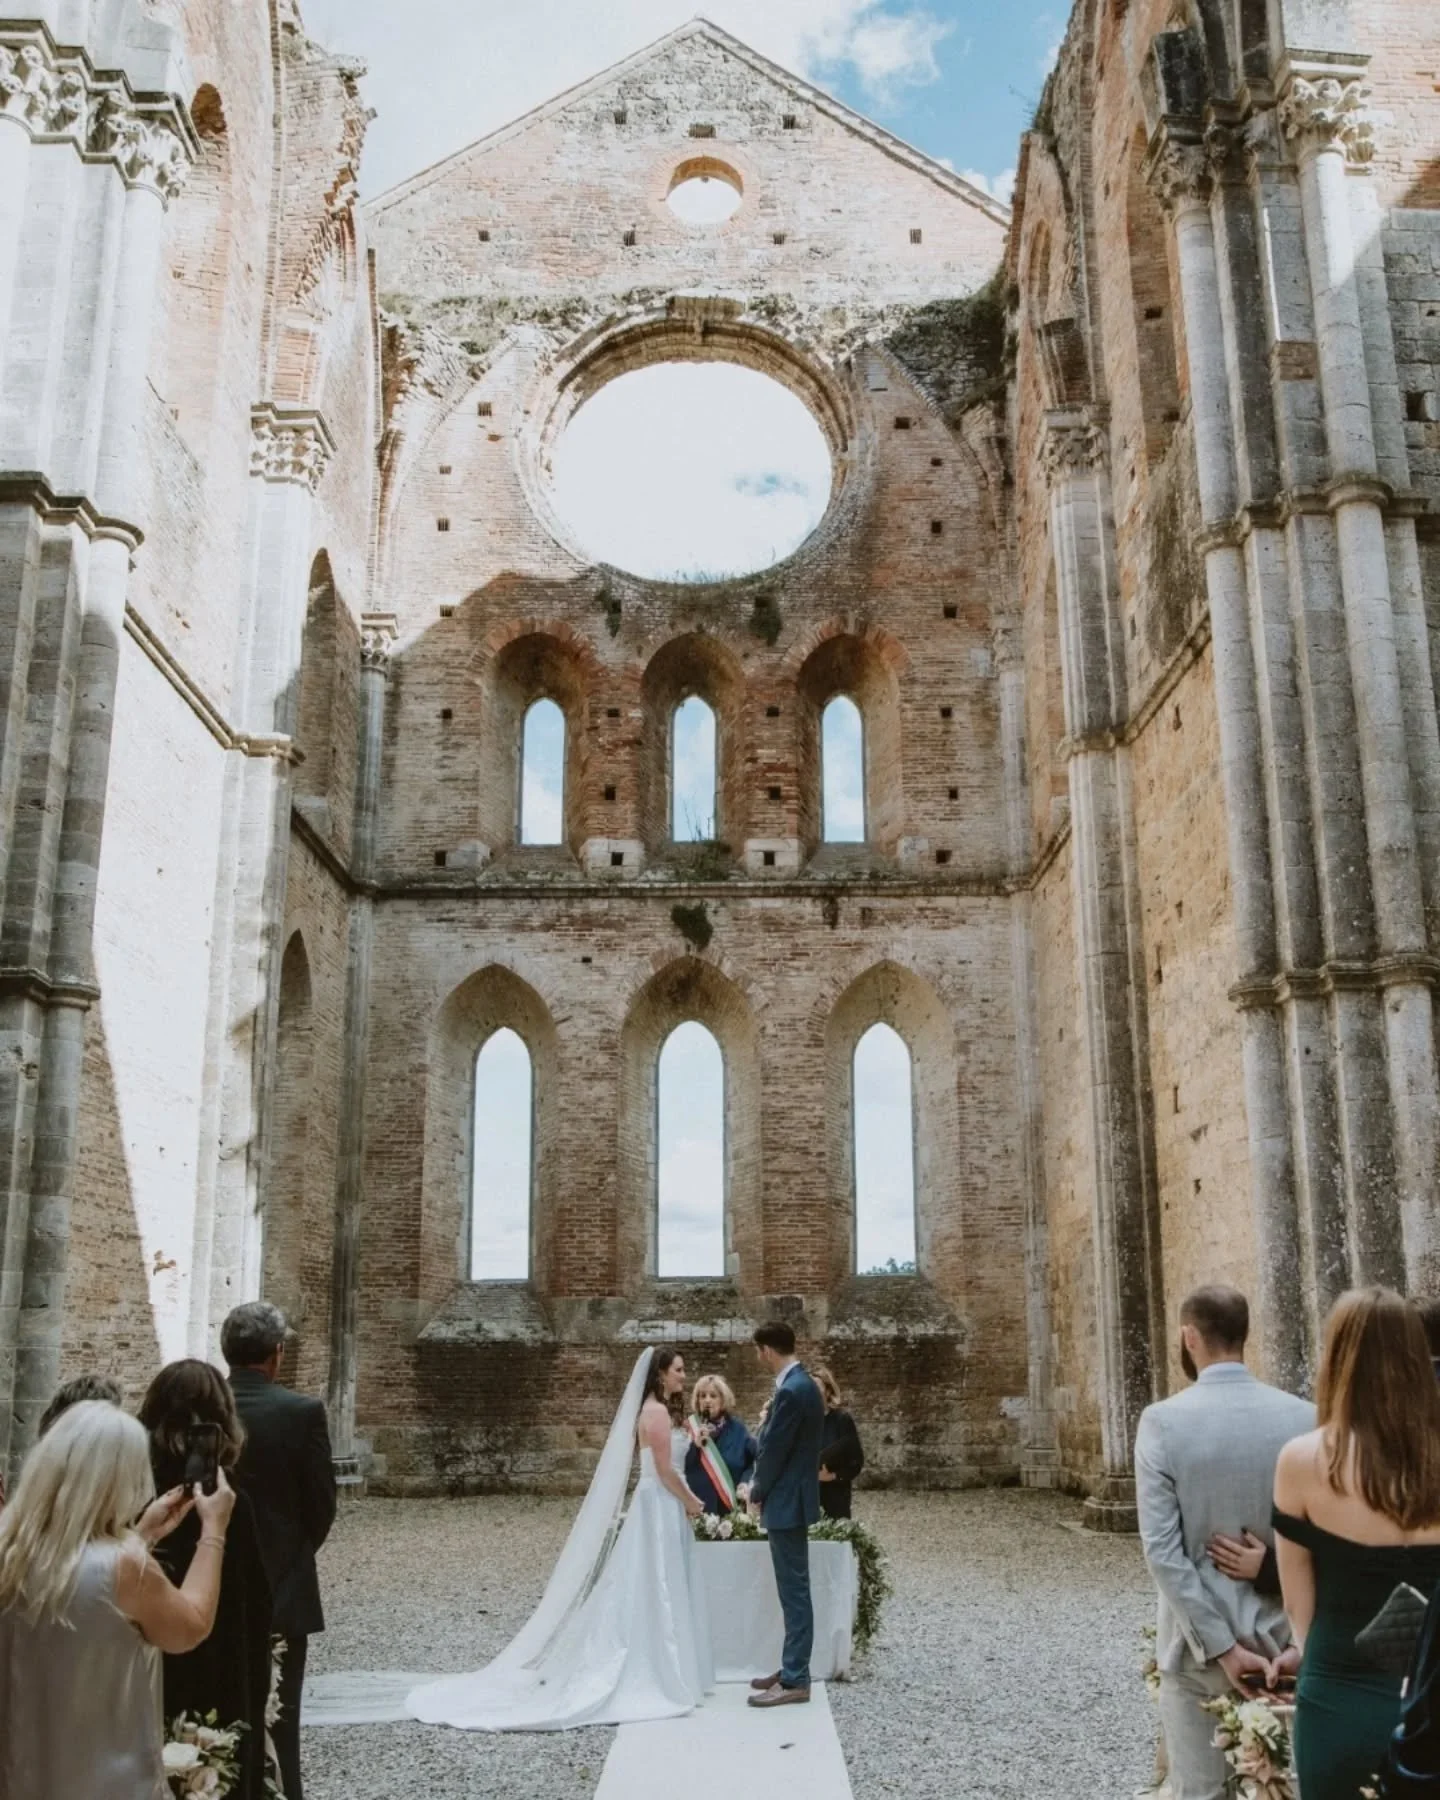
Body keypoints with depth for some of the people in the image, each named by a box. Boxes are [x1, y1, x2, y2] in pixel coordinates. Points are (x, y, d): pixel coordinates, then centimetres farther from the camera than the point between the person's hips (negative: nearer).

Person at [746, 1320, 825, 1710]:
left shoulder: (790, 1391, -22)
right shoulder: (802, 1383, 10)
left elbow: (775, 1451, -18)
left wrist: (757, 1494, -3)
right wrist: (762, 1488, 12)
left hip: (786, 1503, -10)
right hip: (792, 1500, 10)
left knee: (794, 1592, -3)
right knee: (793, 1591, 16)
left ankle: (795, 1681, 4)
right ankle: (792, 1669, 24)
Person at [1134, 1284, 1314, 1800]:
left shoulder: (1163, 1420, -13)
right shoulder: (1305, 1418, -6)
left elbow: (1162, 1550, -16)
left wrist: (1221, 1647, -12)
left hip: (1199, 1648, -2)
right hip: (1283, 1642, 3)